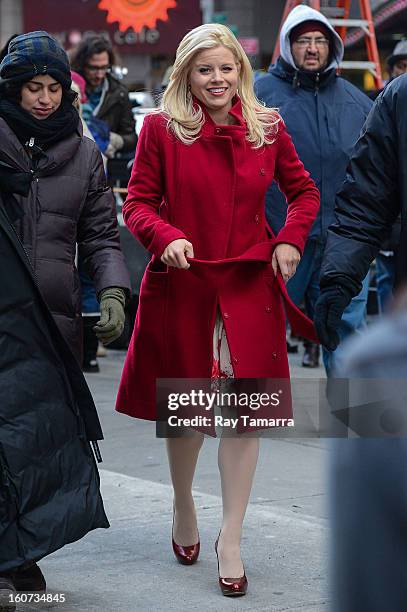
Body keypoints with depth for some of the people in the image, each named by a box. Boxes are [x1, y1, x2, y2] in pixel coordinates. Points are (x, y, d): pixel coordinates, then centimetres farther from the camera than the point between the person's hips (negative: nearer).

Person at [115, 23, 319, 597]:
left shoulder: (267, 127, 3)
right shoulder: (162, 128, -4)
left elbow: (304, 190, 14)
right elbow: (139, 203, -2)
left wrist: (291, 239, -3)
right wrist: (166, 238, -21)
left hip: (249, 286, 1)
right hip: (182, 286, -1)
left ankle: (230, 540, 6)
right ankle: (183, 507, 38)